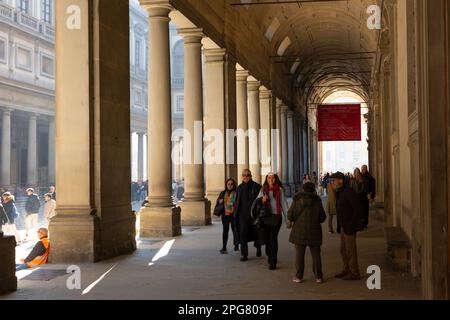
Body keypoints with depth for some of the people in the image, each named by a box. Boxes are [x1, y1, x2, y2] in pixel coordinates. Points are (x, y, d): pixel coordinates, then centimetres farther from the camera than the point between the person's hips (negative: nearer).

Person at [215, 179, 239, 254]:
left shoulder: (236, 193, 1)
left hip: (234, 214, -2)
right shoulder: (223, 193, 12)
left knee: (235, 230, 5)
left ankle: (236, 246, 22)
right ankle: (224, 248, -3)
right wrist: (220, 202, -5)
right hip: (225, 214, 2)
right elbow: (218, 203, 17)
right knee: (225, 230, -2)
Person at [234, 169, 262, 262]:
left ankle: (258, 247, 40)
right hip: (242, 214, 2)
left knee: (255, 232, 12)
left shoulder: (257, 187, -2)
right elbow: (236, 201, 13)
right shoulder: (239, 188, 9)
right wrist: (236, 214, 5)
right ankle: (244, 254, -7)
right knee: (243, 233, -8)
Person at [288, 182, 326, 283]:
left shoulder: (297, 201, -7)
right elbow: (323, 217, 1)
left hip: (300, 231, -1)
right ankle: (318, 276, 13)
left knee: (299, 254, 7)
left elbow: (290, 216, -6)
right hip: (314, 232, 1)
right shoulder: (317, 201, -4)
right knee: (316, 254, 10)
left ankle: (298, 277, 9)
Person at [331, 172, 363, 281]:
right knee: (343, 249, 16)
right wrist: (340, 225, 12)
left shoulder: (348, 192, -18)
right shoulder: (339, 192, 12)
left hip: (349, 227, -10)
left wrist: (352, 224, -18)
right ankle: (347, 270, 27)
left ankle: (354, 273, 6)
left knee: (350, 250, -3)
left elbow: (357, 209, -20)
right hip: (343, 226, 10)